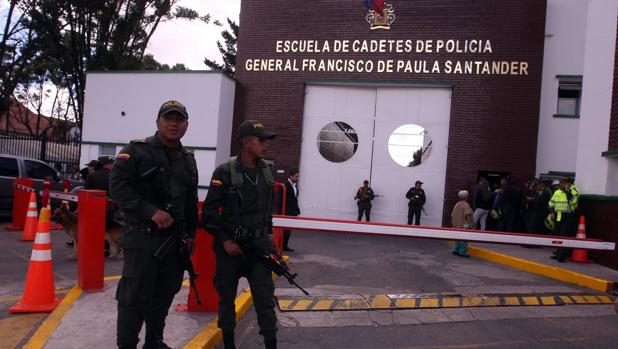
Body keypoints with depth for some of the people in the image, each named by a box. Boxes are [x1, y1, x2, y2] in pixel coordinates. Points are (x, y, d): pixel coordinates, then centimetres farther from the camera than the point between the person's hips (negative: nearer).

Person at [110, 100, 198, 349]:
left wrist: (191, 233, 16)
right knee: (135, 294, -2)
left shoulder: (188, 160, 14)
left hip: (175, 237, 6)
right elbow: (118, 187, -14)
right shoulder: (136, 151, -6)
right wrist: (151, 211, -21)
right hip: (142, 236, -6)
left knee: (165, 293, 13)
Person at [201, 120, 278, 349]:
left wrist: (269, 232, 14)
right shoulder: (225, 172, -12)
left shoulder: (267, 171, 5)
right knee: (226, 296, 12)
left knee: (265, 296, 1)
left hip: (258, 245, 4)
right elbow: (209, 211, -10)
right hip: (230, 245, -3)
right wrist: (224, 240, -14)